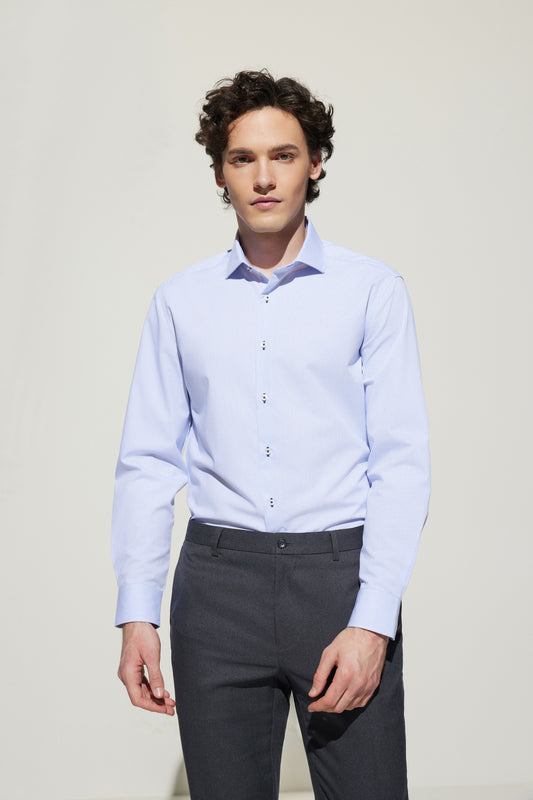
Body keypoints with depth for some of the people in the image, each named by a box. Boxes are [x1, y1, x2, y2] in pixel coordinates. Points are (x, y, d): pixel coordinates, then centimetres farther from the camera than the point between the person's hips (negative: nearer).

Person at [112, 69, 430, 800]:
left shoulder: (373, 291, 1)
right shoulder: (181, 301, 9)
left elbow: (402, 463, -4)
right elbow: (148, 461, 7)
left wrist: (372, 623, -12)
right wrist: (137, 615, -1)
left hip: (340, 571, -2)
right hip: (219, 579, 2)